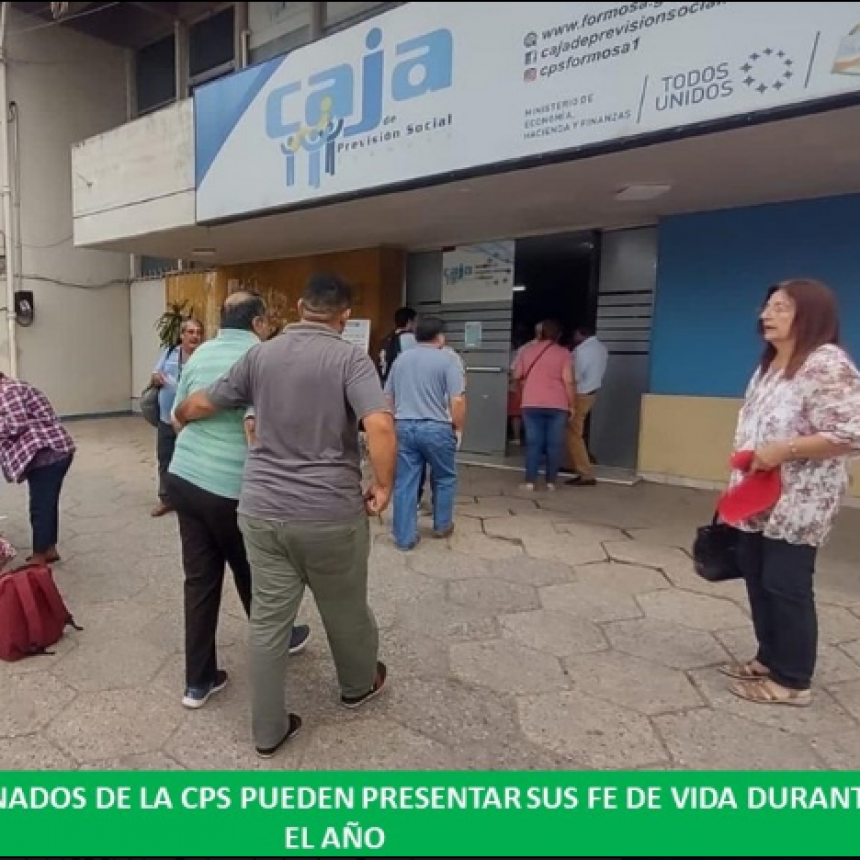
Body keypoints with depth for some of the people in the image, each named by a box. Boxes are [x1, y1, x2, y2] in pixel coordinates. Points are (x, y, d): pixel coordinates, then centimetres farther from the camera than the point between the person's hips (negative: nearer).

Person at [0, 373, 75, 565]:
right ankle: (50, 550, 28)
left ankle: (39, 557, 9)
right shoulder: (16, 387, 24)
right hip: (57, 451, 11)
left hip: (46, 455, -11)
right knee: (47, 504, 18)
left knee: (40, 507, -1)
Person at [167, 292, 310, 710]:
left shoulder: (200, 354, 10)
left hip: (183, 476, 6)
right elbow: (255, 424, -23)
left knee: (199, 578, 13)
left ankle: (198, 680, 22)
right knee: (252, 573, 16)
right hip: (231, 486, -6)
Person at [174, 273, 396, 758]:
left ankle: (268, 731, 27)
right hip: (330, 513, -3)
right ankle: (359, 685, 44)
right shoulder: (350, 357, -10)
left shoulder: (261, 355, 5)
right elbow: (380, 426, -25)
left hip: (263, 510, 4)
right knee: (345, 610, 20)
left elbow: (205, 403, 15)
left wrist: (180, 416, 37)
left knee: (268, 620, 13)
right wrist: (384, 486, -11)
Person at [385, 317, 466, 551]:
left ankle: (404, 538, 11)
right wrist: (458, 428, -1)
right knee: (444, 478, 18)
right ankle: (442, 525, 31)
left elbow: (388, 397, 17)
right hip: (436, 428, -4)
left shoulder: (401, 359, 12)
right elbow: (457, 400, -13)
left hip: (403, 427, 4)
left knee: (404, 483, 7)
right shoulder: (447, 359, -5)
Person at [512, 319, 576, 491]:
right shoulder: (563, 353, -2)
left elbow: (517, 376, 12)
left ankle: (530, 481, 3)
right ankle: (551, 481, 10)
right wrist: (572, 406, -1)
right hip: (557, 405, -2)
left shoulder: (526, 349, 6)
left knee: (533, 442, 4)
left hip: (531, 404, 2)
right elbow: (568, 382, -9)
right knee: (554, 444, 6)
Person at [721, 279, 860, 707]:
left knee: (786, 587, 1)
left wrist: (783, 450, -23)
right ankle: (770, 658, 32)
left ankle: (792, 680, 17)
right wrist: (740, 479, 15)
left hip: (797, 505, -9)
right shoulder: (769, 365, 14)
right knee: (757, 579, 16)